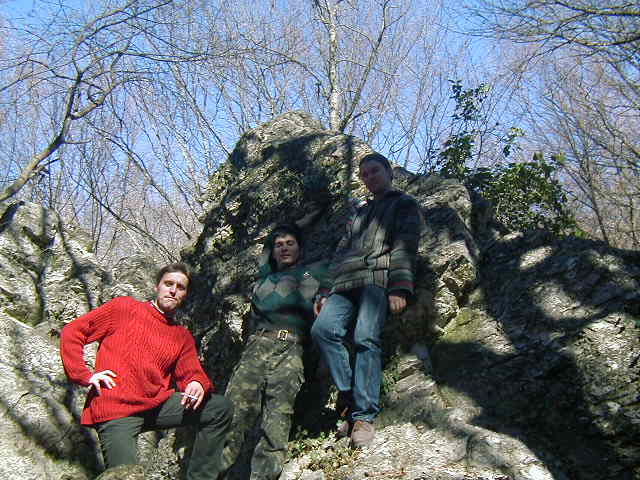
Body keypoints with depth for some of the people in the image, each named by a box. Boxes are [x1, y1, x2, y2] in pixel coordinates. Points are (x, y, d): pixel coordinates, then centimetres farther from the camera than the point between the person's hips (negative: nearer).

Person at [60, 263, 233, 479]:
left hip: (157, 404, 5)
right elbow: (72, 332, 5)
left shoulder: (183, 337, 17)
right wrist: (85, 376, -4)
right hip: (115, 409, -4)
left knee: (221, 408, -7)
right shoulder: (124, 307, 6)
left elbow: (191, 373, 8)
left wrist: (198, 384, -16)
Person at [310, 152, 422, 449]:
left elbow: (405, 246, 1)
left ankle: (364, 416, -22)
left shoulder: (404, 204, 17)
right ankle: (348, 395, -13)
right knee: (323, 328, -20)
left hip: (378, 279, -5)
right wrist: (329, 292, 18)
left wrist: (399, 287, -13)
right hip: (346, 284, 6)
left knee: (366, 338, -24)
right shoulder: (359, 214, 36)